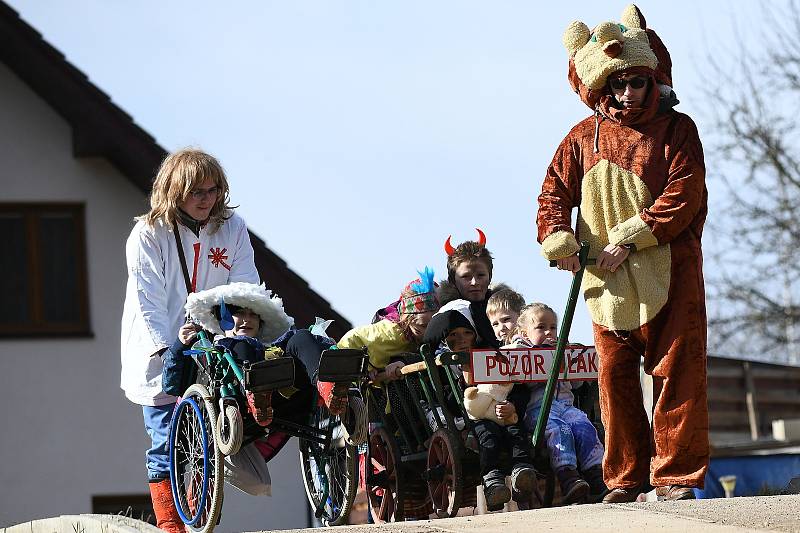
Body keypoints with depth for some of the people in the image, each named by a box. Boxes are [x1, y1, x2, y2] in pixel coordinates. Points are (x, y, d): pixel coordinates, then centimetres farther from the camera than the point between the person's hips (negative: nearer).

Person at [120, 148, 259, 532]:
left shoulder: (232, 228, 2)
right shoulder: (148, 234, -7)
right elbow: (148, 301, -13)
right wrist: (166, 352, -23)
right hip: (160, 357, -3)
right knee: (167, 444, -6)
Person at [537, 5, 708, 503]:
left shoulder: (676, 129, -1)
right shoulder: (584, 138, 8)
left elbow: (682, 197, -10)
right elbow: (555, 191, 9)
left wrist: (629, 239, -17)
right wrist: (559, 237, -12)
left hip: (670, 270, -3)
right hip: (607, 276, 3)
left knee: (677, 371, -4)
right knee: (615, 377, 4)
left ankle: (677, 474, -1)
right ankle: (625, 477, 11)